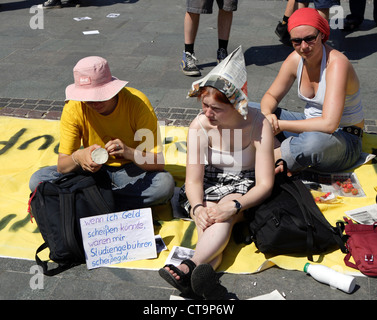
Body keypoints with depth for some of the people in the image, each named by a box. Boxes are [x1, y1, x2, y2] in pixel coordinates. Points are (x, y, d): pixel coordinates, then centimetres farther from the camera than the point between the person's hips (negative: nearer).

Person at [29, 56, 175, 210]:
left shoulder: (137, 102, -22)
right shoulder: (73, 108, -16)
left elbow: (158, 163, -23)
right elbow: (61, 166, -16)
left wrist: (129, 153, -42)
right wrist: (77, 157, -39)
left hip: (131, 169, -2)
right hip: (96, 169, 2)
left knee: (165, 184, -33)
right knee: (37, 180, -19)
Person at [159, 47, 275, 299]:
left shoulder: (258, 125, -19)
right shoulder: (200, 125, -14)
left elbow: (265, 184, -20)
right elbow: (193, 179, -14)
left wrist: (234, 206, -37)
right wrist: (198, 208, -36)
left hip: (245, 187, -2)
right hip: (209, 186, 2)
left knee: (224, 215, -36)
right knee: (209, 218, -33)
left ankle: (190, 268, -54)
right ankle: (205, 274, -55)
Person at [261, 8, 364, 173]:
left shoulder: (337, 64, -25)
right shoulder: (295, 59, -5)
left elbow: (329, 124, -34)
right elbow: (271, 96, 6)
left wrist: (281, 125, -28)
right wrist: (267, 115, -18)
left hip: (344, 138, -7)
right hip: (310, 126, 7)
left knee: (314, 141, -43)